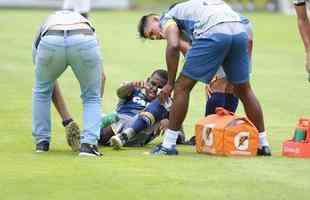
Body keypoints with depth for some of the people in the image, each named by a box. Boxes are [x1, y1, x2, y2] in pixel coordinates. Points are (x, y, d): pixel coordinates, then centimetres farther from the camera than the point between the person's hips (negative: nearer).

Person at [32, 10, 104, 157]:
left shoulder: (44, 29, 41)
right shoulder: (86, 25, 43)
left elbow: (50, 84, 39)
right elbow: (101, 75, 39)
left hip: (51, 43, 0)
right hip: (84, 42, 0)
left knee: (41, 91, 32)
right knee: (92, 97, 24)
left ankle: (42, 142, 33)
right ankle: (88, 143, 6)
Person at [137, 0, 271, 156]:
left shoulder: (167, 18, 17)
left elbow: (173, 46, -2)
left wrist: (170, 83, 4)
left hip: (214, 32, -7)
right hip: (240, 30, 7)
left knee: (182, 87, 5)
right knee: (244, 91, 21)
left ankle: (168, 145, 6)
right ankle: (263, 145, 26)